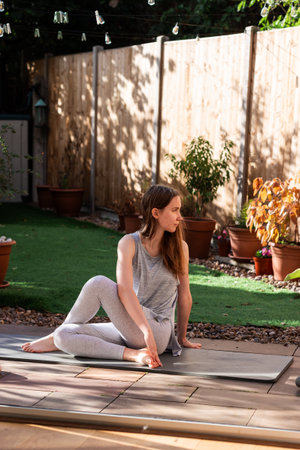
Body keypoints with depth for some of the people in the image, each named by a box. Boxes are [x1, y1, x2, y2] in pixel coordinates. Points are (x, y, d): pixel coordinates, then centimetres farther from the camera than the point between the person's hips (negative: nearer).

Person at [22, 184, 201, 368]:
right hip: (130, 326, 3)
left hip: (159, 331, -2)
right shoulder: (130, 243, -4)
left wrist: (182, 338, 16)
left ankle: (55, 337, -2)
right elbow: (125, 290, -19)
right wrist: (147, 330, -32)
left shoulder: (179, 247, -2)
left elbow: (184, 296, 8)